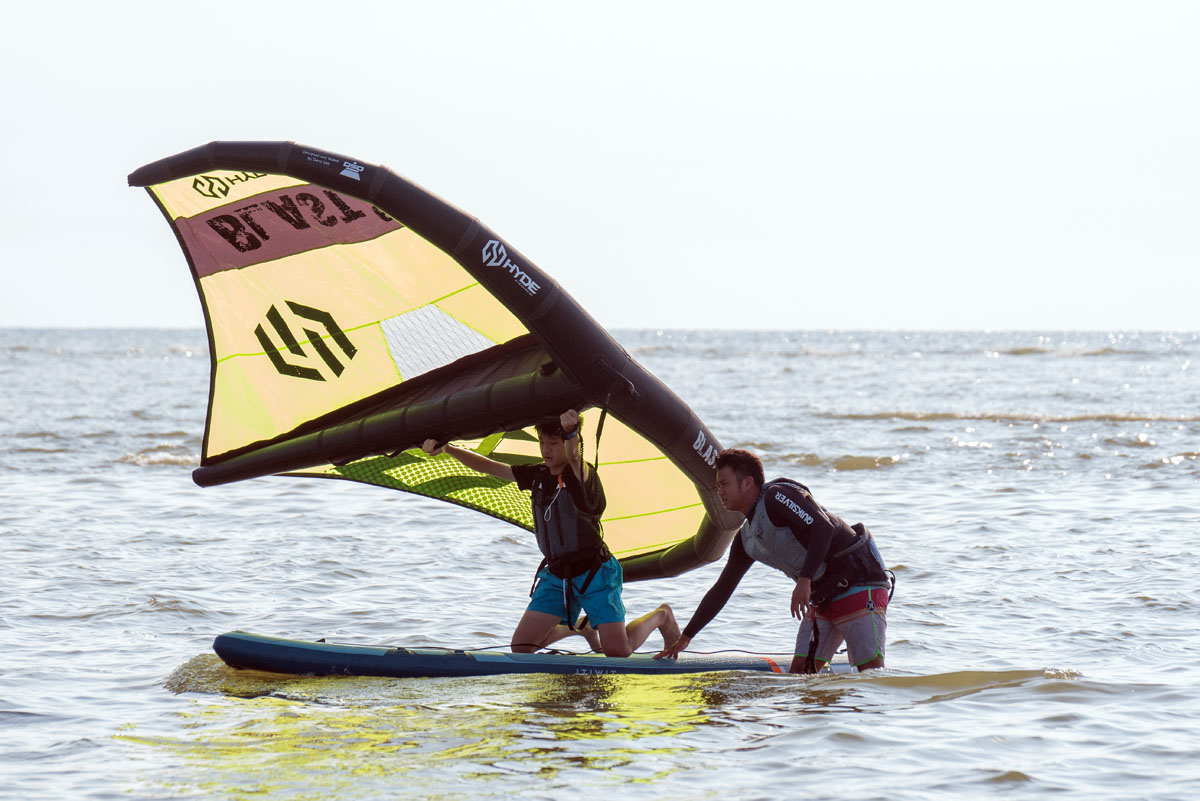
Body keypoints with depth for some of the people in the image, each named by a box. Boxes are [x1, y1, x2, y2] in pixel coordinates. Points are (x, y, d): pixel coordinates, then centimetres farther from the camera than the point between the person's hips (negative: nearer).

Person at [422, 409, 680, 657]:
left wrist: (571, 432, -62)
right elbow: (487, 466, 8)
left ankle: (661, 616, 23)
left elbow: (574, 458, -40)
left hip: (595, 575, -6)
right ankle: (580, 626, 29)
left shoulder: (583, 476, -15)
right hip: (556, 575, 6)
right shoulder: (538, 476, 5)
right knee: (521, 646, -1)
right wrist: (446, 448, -4)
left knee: (618, 651, -12)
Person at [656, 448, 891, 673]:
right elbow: (721, 589, 22)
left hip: (859, 579, -9)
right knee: (800, 671, 0)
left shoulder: (777, 496, -11)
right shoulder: (746, 540, 15)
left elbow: (823, 528, -23)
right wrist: (684, 638, 23)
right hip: (823, 597, 9)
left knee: (871, 671, -20)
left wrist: (805, 580, -31)